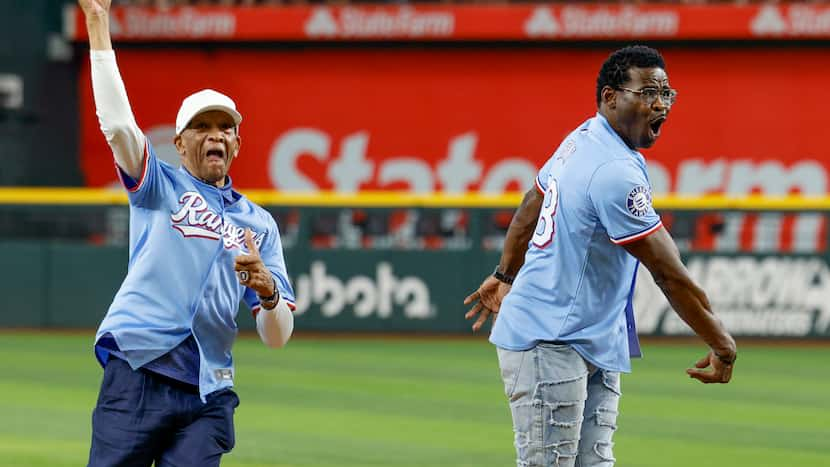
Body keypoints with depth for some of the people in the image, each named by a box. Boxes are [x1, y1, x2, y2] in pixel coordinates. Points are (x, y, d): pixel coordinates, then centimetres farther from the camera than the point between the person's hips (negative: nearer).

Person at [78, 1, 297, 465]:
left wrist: (268, 289, -11)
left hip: (208, 395, 2)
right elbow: (118, 125, -5)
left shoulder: (259, 224, 18)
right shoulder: (161, 184, 13)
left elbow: (277, 336, 12)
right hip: (138, 378, -2)